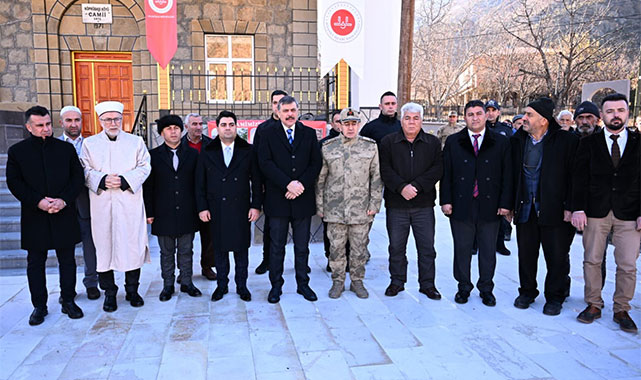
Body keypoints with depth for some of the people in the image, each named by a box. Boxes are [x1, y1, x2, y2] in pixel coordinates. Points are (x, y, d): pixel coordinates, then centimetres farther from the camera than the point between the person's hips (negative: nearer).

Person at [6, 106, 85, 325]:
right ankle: (39, 306, 19)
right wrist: (38, 201, -14)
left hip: (64, 215, 0)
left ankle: (68, 301, 20)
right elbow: (14, 183, -1)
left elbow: (77, 178, 3)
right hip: (34, 217, 0)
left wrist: (64, 200, -12)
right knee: (35, 263, 8)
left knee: (67, 260, 7)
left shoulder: (66, 148, 6)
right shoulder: (17, 151, 4)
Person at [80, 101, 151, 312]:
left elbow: (144, 167, 2)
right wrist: (102, 180, -14)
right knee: (104, 245, 3)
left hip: (130, 202, 0)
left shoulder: (136, 142, 9)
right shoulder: (89, 143, 11)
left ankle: (132, 290, 17)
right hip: (101, 204, 1)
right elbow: (85, 170, 5)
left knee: (133, 245, 2)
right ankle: (109, 292, 16)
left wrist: (125, 180, -13)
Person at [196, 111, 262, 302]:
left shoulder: (248, 151, 3)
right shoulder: (207, 152, 5)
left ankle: (242, 285, 21)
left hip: (241, 208, -1)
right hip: (216, 209, 1)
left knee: (241, 248, 7)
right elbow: (200, 183, 6)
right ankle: (221, 285, 24)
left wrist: (256, 205, -3)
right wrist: (202, 207, 0)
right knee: (220, 248, 10)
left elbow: (256, 180, 3)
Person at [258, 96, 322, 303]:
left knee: (302, 246, 11)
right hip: (277, 199, -1)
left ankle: (303, 284, 23)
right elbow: (265, 163, -7)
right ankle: (276, 285, 20)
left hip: (303, 199, 1)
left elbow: (316, 163, 2)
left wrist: (301, 184, -12)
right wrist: (288, 184, -16)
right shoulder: (268, 134, 4)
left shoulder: (309, 134, 9)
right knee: (277, 246, 8)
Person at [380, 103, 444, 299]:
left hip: (424, 204, 1)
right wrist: (401, 187, -16)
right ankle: (397, 281, 24)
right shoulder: (388, 142, 5)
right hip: (396, 204, 0)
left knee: (427, 247, 5)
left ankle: (427, 284, 19)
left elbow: (437, 169, -2)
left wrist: (416, 186, -14)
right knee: (396, 246, 9)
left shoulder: (433, 143, 7)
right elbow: (385, 169, -3)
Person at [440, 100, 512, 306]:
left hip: (490, 206, 0)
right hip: (461, 205, 0)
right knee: (462, 249, 9)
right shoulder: (453, 142, 6)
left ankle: (486, 288, 26)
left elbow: (507, 175, 3)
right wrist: (446, 200, -3)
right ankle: (464, 287, 26)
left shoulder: (501, 142, 5)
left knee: (488, 250, 10)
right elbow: (446, 173, 4)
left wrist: (505, 203, -3)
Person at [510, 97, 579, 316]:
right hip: (525, 208, 3)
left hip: (554, 209, -3)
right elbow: (512, 174, 6)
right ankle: (527, 292, 30)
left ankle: (555, 296, 25)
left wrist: (570, 207, -9)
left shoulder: (566, 141, -6)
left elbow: (574, 175, -5)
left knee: (557, 256, 7)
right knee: (526, 254, 12)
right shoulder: (517, 140, 4)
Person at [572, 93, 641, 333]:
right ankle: (593, 305, 22)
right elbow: (579, 178, 0)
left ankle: (621, 310, 19)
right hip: (595, 212, 0)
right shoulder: (588, 143, 4)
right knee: (592, 261, 7)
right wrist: (578, 209, -8)